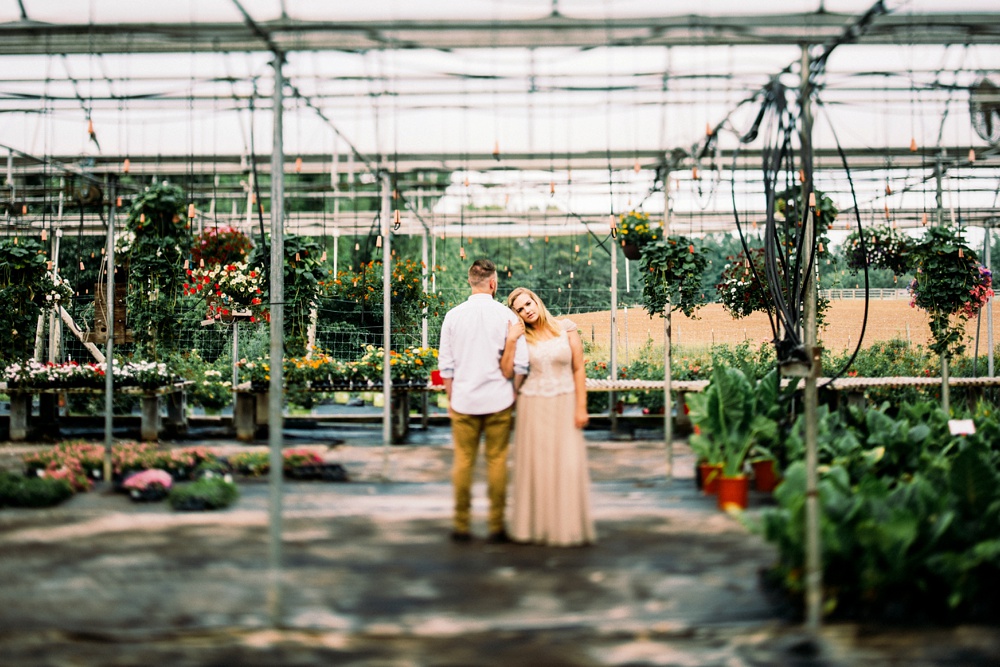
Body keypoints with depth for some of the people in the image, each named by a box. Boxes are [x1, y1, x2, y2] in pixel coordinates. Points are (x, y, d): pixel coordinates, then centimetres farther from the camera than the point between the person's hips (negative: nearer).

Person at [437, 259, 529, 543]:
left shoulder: (453, 316, 0)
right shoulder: (506, 315, -4)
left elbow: (445, 365, 3)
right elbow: (519, 363, -4)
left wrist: (451, 398, 13)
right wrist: (513, 393, 10)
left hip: (463, 401, 1)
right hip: (498, 400, -1)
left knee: (463, 462, 7)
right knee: (497, 462, 6)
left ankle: (461, 526, 11)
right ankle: (496, 526, 8)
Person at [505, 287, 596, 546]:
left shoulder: (566, 328, 2)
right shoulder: (521, 336, 4)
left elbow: (579, 369, 2)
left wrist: (581, 407, -3)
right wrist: (510, 342, -13)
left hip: (564, 405, -1)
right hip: (532, 408, 1)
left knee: (568, 465, -3)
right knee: (535, 465, 2)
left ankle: (569, 525, 7)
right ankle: (537, 525, 11)